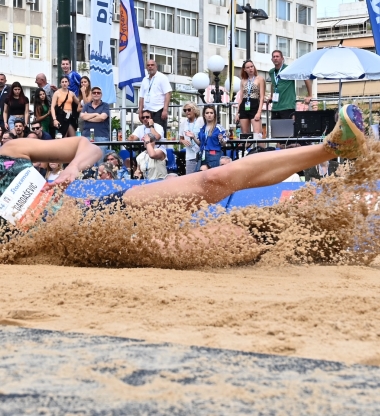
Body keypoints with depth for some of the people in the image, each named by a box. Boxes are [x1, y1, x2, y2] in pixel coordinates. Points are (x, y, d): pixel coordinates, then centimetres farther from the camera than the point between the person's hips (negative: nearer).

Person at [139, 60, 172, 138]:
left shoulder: (162, 77, 1)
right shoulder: (145, 80, 18)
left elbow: (168, 94, -7)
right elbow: (142, 97, 20)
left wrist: (165, 110, -17)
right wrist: (140, 111, 11)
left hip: (158, 111, -5)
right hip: (147, 112, 5)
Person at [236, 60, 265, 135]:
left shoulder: (260, 79, 4)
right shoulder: (243, 81, 16)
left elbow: (262, 97, -2)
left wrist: (259, 112, -13)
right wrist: (238, 113, 9)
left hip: (254, 106, -5)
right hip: (244, 108, 5)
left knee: (257, 134, -17)